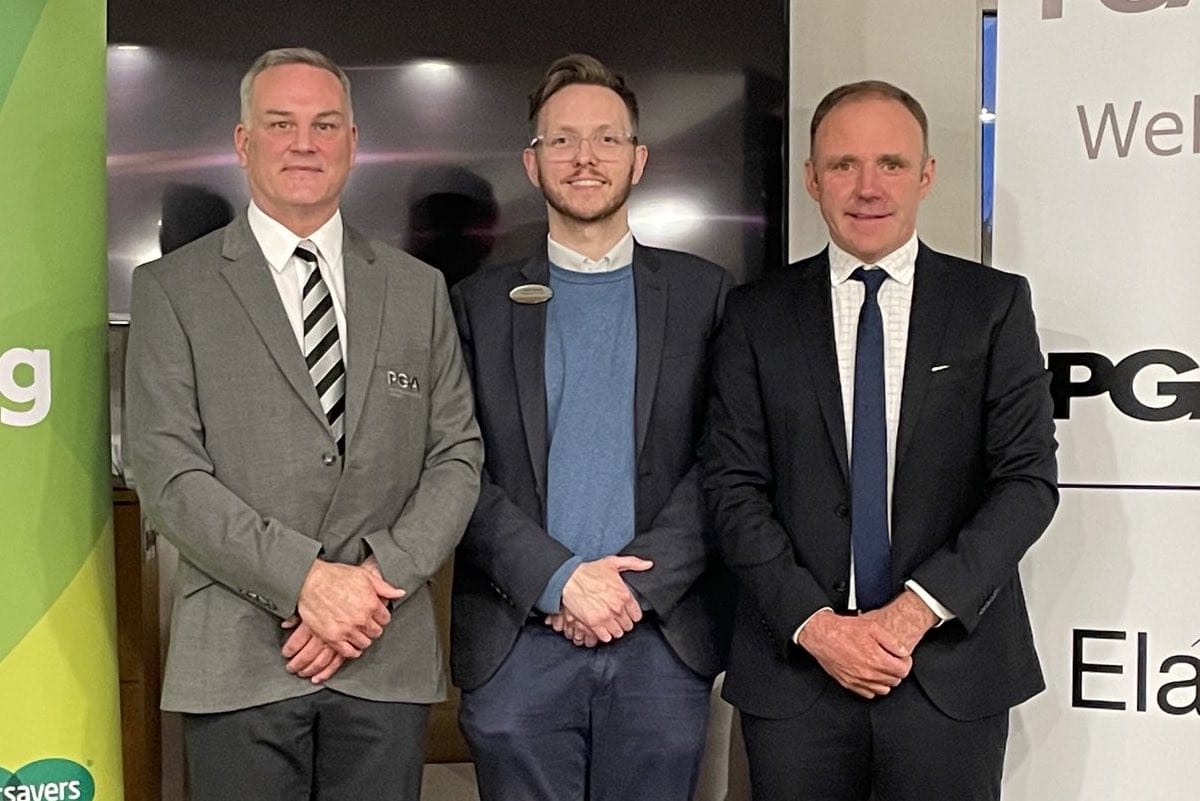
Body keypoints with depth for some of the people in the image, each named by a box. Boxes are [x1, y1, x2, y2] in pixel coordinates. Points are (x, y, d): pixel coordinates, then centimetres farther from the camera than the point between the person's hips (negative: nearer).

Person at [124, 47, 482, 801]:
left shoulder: (418, 288, 10)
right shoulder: (172, 288, 1)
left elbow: (458, 455, 6)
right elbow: (168, 474, -6)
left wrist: (381, 577, -9)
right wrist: (306, 580, -15)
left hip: (389, 658, 2)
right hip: (239, 661, -2)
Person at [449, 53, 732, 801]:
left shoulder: (704, 292, 6)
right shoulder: (480, 302, 7)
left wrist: (636, 584, -11)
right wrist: (559, 579, -13)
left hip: (664, 639, 0)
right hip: (515, 644, 0)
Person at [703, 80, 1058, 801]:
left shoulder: (995, 304, 2)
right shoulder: (756, 316, 4)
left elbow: (1029, 478, -3)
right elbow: (733, 485, 0)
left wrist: (918, 609, -12)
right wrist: (812, 623, -11)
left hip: (953, 667, 0)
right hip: (794, 664, 1)